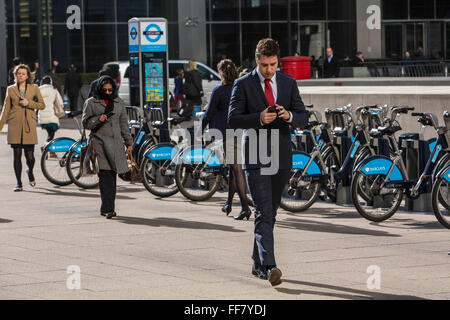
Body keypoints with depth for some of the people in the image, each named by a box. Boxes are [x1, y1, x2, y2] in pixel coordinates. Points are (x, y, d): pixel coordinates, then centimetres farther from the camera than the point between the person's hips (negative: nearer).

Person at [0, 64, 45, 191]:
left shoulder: (34, 88, 7)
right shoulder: (10, 89, 9)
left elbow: (42, 105, 7)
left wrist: (29, 103, -9)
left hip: (29, 125, 0)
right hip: (15, 125, 0)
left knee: (29, 155, -2)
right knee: (17, 155, -3)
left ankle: (30, 172, 32)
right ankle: (19, 183, 4)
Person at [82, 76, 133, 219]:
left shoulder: (118, 102, 16)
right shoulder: (91, 103, 5)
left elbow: (124, 123, 20)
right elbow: (85, 122, 1)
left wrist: (128, 142, 19)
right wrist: (98, 119, -17)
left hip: (116, 142, 4)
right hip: (99, 141, -4)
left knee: (112, 175, 3)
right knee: (105, 175, -14)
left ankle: (107, 208, 12)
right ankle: (108, 209, -18)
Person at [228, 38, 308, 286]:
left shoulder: (288, 83, 8)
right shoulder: (243, 85, -2)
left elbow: (303, 118, 8)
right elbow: (233, 119, -7)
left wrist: (289, 116, -15)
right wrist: (259, 118, -22)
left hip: (281, 157, 4)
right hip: (255, 158, -4)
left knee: (271, 212, 12)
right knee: (263, 213, -13)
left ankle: (258, 264, 25)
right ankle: (269, 267, -20)